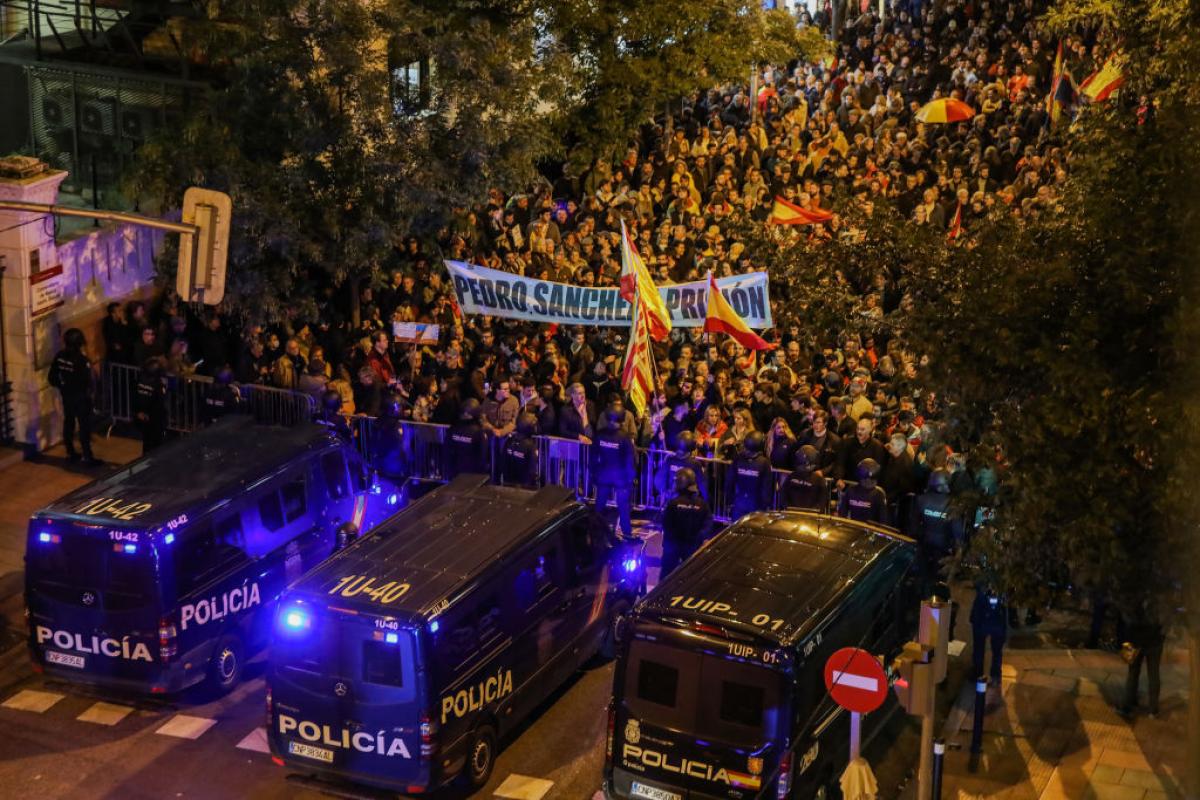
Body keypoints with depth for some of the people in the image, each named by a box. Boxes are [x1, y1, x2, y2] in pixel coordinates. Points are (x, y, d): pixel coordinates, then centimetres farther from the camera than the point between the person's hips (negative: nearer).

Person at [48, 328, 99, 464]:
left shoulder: (60, 356, -6)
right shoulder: (81, 359, -25)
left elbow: (52, 377, 1)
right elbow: (88, 381, -23)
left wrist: (62, 386, 14)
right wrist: (92, 387, -2)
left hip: (66, 395, 6)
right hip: (81, 397, -6)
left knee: (68, 423, 18)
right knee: (84, 426, 2)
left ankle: (70, 453, 28)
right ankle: (87, 457, 5)